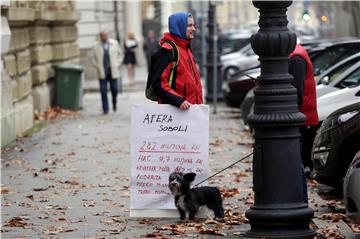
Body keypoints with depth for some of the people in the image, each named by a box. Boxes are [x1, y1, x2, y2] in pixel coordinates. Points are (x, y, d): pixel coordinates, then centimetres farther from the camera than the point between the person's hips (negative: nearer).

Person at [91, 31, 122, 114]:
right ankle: (105, 109, 2)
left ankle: (114, 103, 31)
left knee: (114, 89, 3)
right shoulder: (96, 46, -1)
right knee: (103, 91, -4)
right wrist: (97, 66, -3)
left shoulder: (114, 43, 5)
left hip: (113, 71, 1)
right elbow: (93, 58, 7)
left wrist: (118, 64, 7)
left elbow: (119, 53, 16)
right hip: (102, 73, -1)